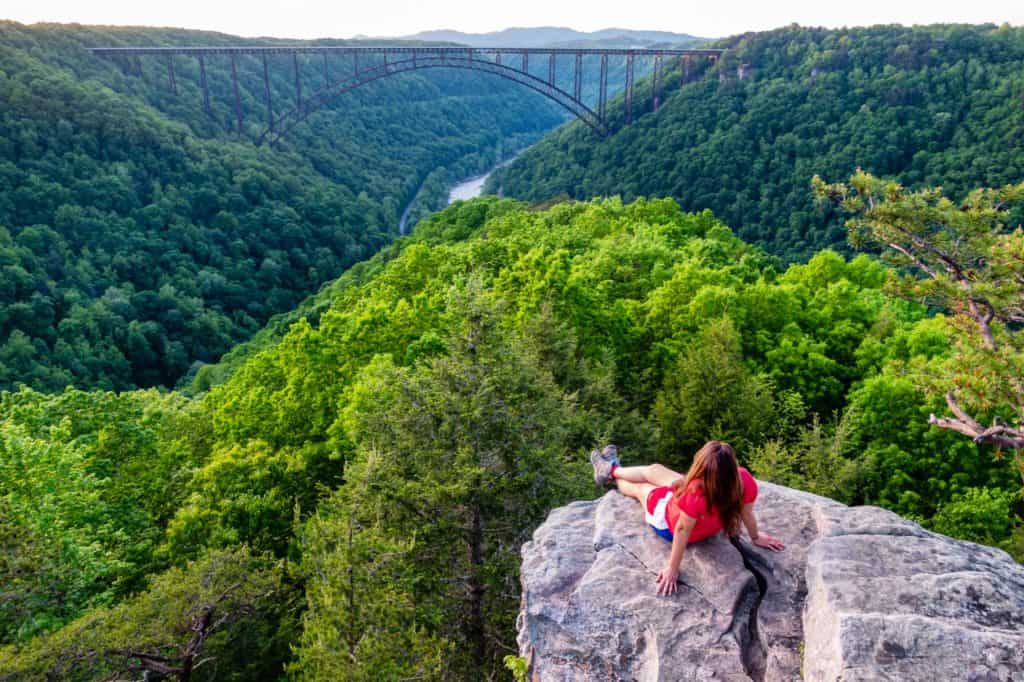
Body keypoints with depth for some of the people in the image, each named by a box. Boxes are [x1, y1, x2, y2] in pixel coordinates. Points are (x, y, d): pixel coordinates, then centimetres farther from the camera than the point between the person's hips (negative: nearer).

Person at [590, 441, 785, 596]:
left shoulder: (696, 492, -47)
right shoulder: (745, 479, -32)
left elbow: (682, 531, -35)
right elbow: (748, 513, -15)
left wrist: (672, 569, -21)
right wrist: (755, 537, 5)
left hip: (670, 523, -6)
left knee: (640, 488, 25)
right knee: (654, 469, 25)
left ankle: (611, 473, 58)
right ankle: (612, 470, 54)